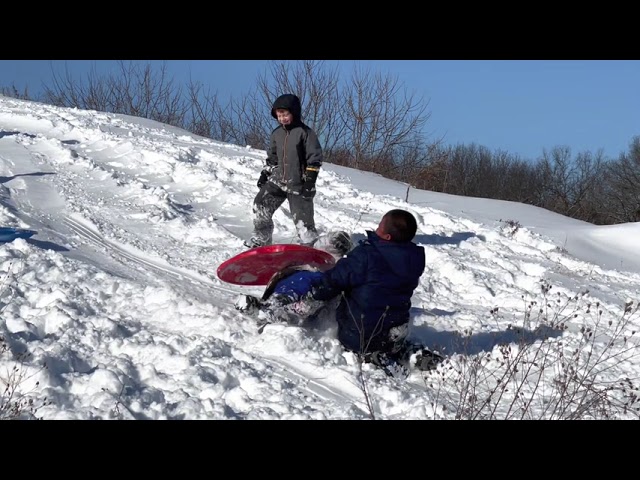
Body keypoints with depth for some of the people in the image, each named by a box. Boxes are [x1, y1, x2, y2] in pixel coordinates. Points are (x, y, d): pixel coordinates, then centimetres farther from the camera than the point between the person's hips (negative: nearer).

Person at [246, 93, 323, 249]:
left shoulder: (305, 132, -8)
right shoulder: (276, 134, 10)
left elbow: (315, 158, -9)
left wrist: (309, 179, -14)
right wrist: (265, 173, 12)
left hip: (298, 184, -6)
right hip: (277, 180, 6)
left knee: (303, 218, -4)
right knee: (261, 204, -4)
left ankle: (309, 245, 9)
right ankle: (261, 238, 8)